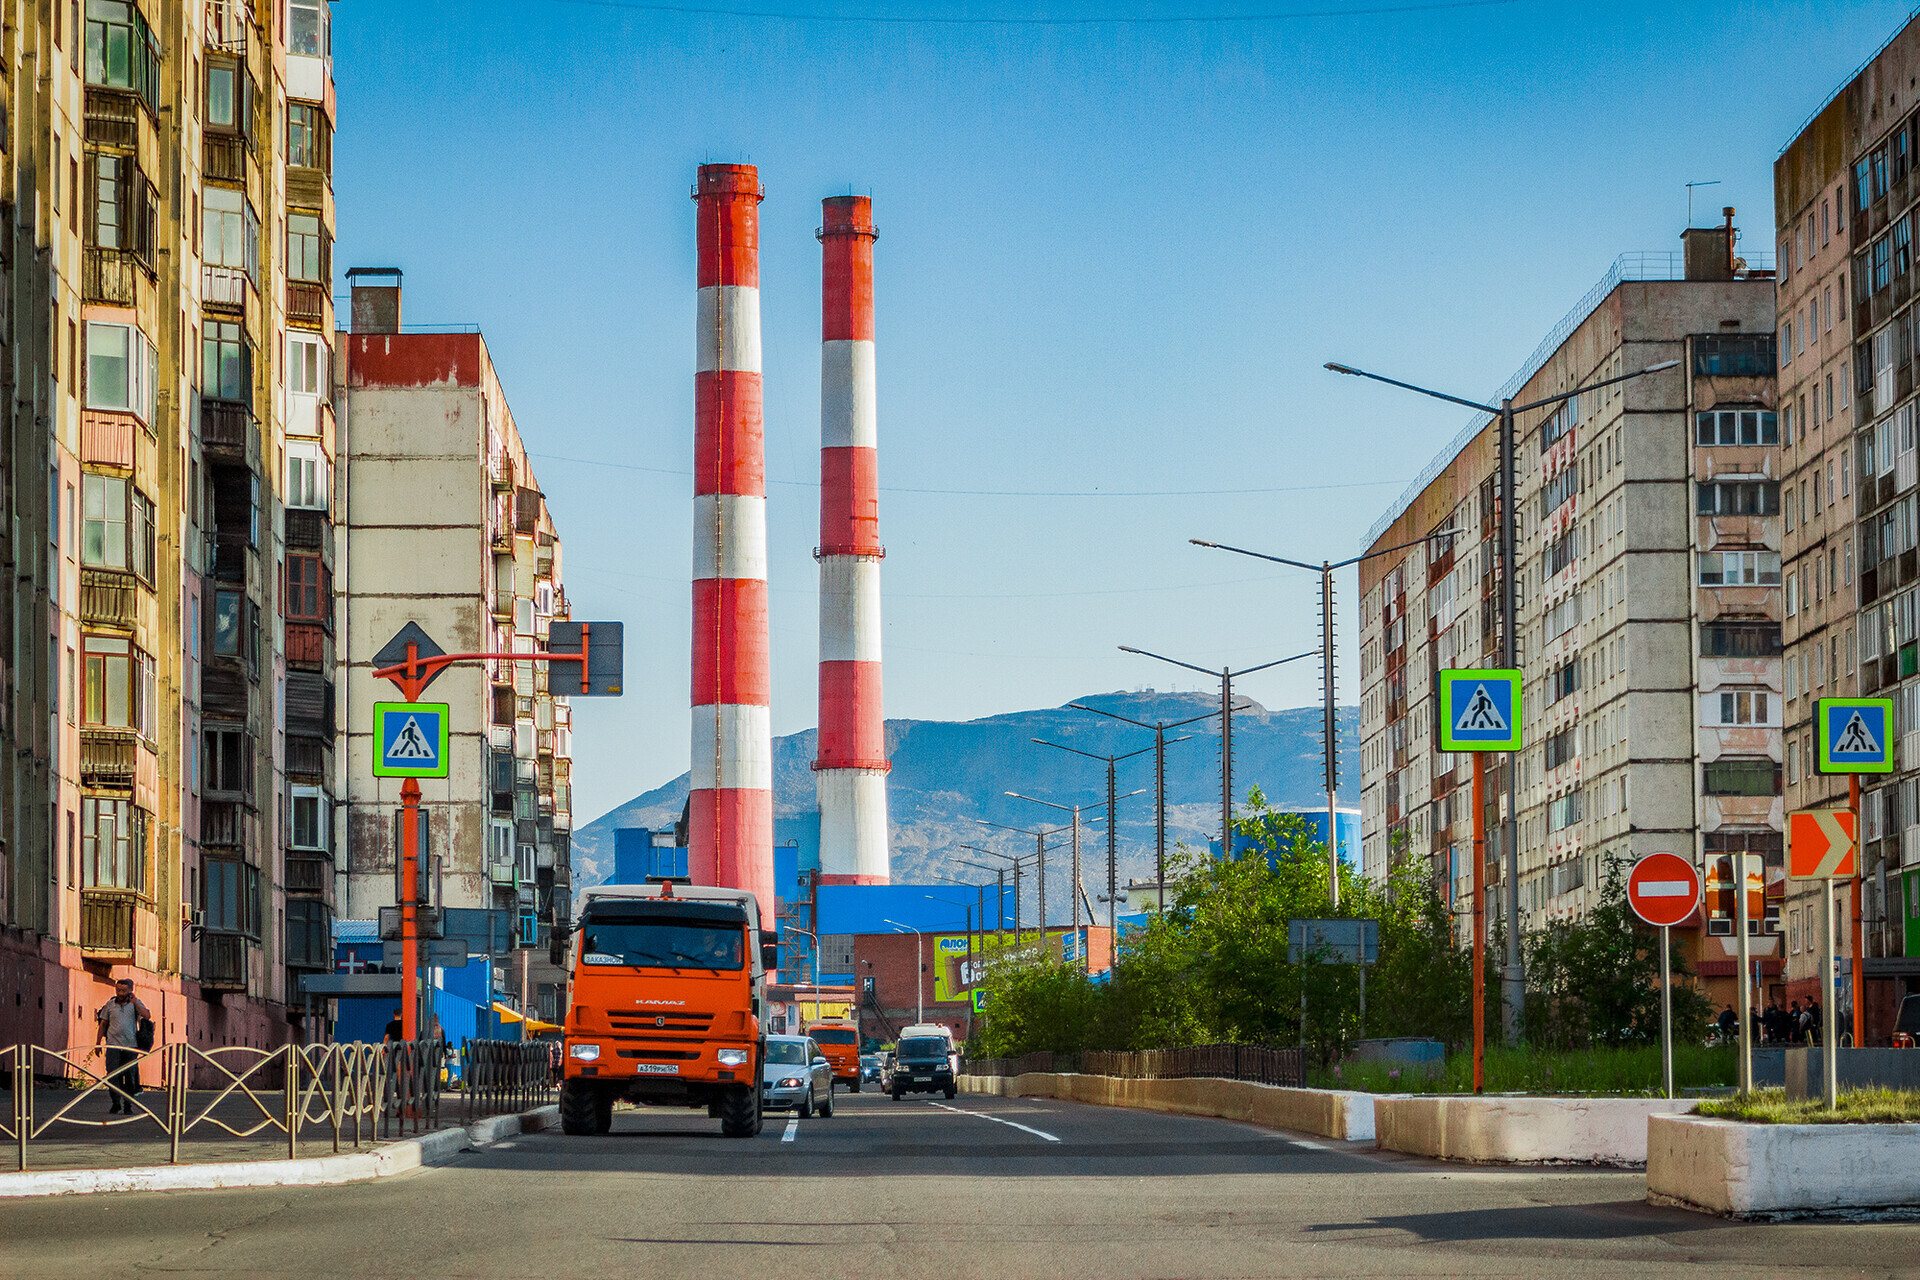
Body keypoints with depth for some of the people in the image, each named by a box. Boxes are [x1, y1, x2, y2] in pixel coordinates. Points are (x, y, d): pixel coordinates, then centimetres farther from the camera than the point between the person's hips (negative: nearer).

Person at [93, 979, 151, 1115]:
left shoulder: (135, 1004, 5)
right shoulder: (110, 1005, 7)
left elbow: (147, 1016, -9)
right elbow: (103, 1024, 13)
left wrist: (135, 1002, -15)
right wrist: (97, 1043, 11)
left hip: (131, 1045, 0)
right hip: (113, 1045, 0)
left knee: (130, 1076, 2)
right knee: (112, 1074, -9)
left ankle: (128, 1106, 10)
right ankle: (116, 1103, -1)